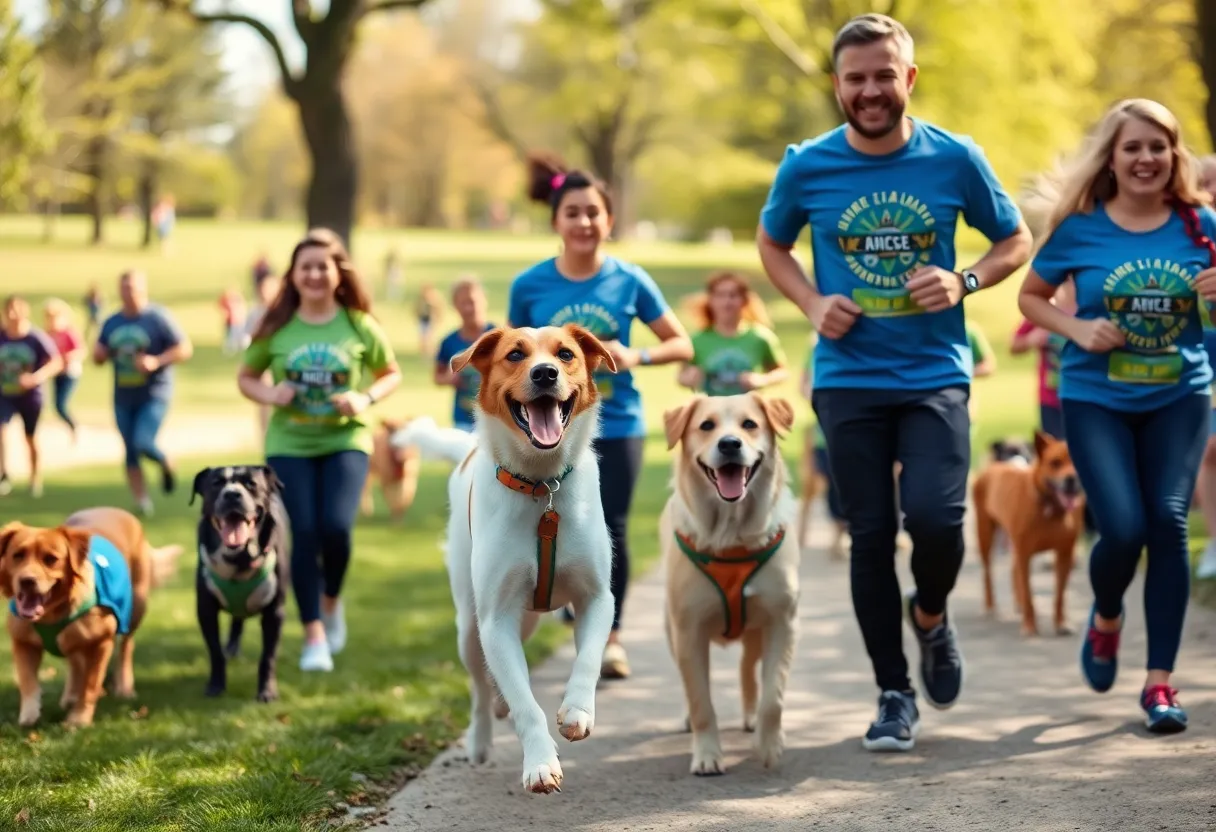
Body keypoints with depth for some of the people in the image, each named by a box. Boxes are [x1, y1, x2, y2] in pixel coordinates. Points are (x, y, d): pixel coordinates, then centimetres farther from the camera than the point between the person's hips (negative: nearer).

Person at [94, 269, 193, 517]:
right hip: (123, 398, 6)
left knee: (143, 443, -20)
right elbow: (99, 358, 18)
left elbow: (185, 349, -10)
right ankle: (142, 502, 15)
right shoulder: (112, 323, 9)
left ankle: (166, 464, 12)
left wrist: (156, 361, -23)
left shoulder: (158, 317, -8)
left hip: (154, 396, -5)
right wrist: (98, 354, -6)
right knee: (131, 453, 6)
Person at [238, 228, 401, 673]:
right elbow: (246, 378, 9)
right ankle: (314, 634, 7)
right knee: (304, 534, -5)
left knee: (336, 526, -16)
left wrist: (367, 398, -10)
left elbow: (391, 374, 9)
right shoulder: (276, 328, -1)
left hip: (346, 441, -1)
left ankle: (331, 600, 16)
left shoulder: (359, 326, -2)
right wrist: (269, 394, -12)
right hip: (289, 445, 1)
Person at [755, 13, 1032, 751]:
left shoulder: (956, 160, -5)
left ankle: (931, 615, 19)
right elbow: (771, 245, 15)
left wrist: (964, 283, -12)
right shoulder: (807, 168, -3)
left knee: (936, 517, -16)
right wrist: (812, 304, -3)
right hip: (849, 380, 1)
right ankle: (895, 696, 17)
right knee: (871, 535, 3)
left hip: (935, 374, -1)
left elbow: (1017, 242, 8)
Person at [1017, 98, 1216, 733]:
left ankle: (1160, 681, 0)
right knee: (1124, 528, -13)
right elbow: (1030, 297, 5)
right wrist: (1079, 329, -13)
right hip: (1096, 398, -1)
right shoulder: (1080, 227, -5)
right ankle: (1105, 619, 23)